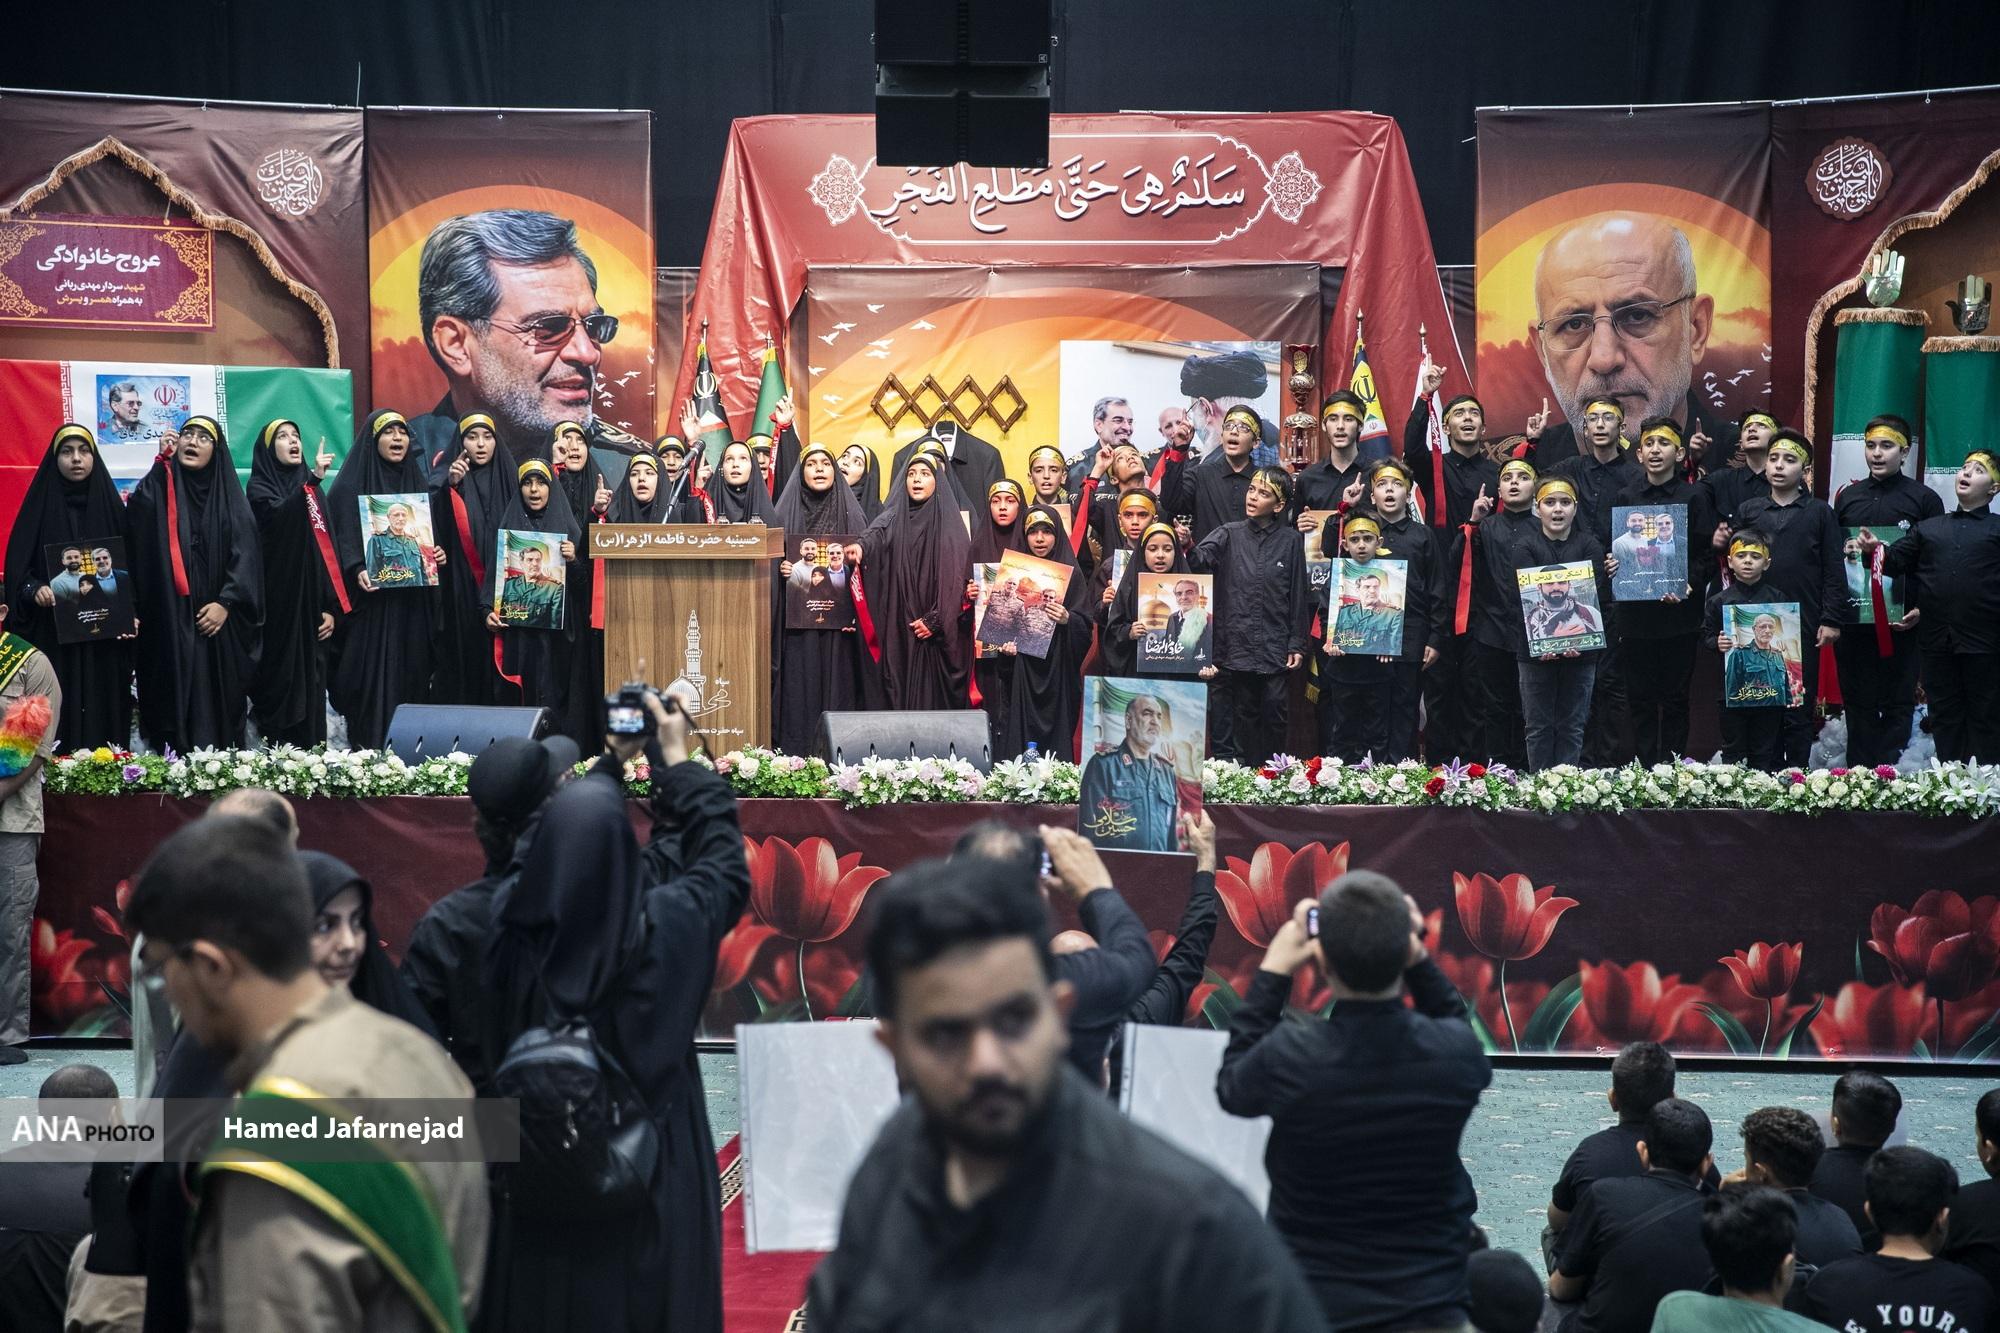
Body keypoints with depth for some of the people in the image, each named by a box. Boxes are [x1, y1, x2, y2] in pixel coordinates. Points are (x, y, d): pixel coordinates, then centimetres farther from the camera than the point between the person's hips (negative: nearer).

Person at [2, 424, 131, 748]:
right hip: (53, 634, -1)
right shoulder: (40, 503, 3)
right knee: (60, 707, -5)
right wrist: (34, 589, -18)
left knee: (104, 703, 0)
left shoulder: (110, 504, 7)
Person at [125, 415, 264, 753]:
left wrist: (226, 602, -11)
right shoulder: (158, 488, 6)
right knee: (173, 702, -3)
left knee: (218, 703, 2)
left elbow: (245, 552, -1)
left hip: (216, 620, 1)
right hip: (168, 619, -1)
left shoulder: (229, 496, 8)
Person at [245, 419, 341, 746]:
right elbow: (279, 519, -24)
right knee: (281, 679, -5)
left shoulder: (310, 489, 14)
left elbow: (328, 546, 11)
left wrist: (331, 607, 3)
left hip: (311, 605, 5)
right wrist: (313, 479, -35)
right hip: (278, 605, -5)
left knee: (310, 682, 4)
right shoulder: (260, 488, -1)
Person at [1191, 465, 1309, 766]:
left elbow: (1298, 595, 4)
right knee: (1244, 714, 7)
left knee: (1275, 712, 1)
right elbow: (1200, 561, -13)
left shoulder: (1291, 541, 3)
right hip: (1237, 645, 1)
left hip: (1275, 647, -1)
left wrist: (1297, 644, 2)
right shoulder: (1229, 535, 4)